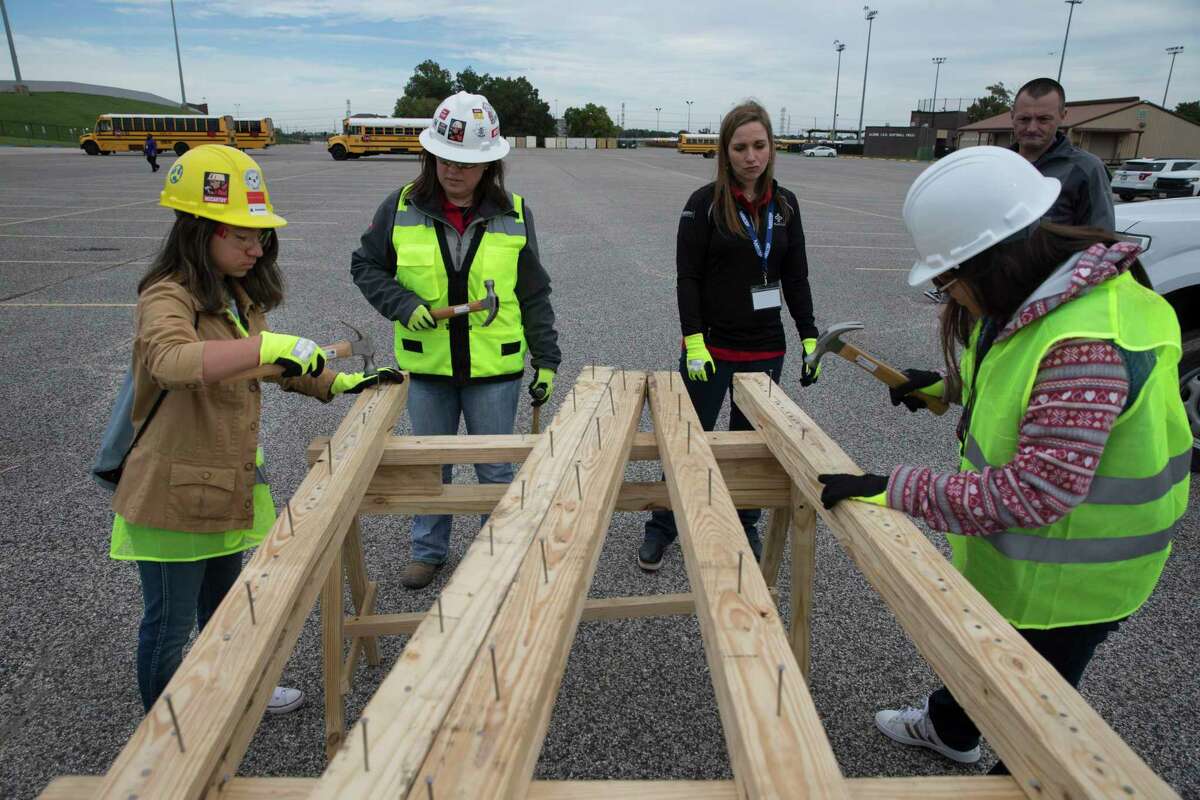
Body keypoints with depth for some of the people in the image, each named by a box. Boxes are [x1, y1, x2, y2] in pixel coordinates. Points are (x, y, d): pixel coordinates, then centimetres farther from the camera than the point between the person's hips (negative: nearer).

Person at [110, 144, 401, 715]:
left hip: (229, 483, 8)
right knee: (171, 622, 12)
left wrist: (339, 383, 10)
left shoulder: (239, 293, 6)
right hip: (175, 493, -8)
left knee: (222, 599, 28)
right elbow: (172, 360, -44)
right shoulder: (168, 297, -22)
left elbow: (271, 364, 19)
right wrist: (268, 345, -50)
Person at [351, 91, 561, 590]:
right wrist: (402, 304, -12)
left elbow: (534, 295, 1)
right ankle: (428, 550, 37)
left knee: (495, 469, 10)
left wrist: (547, 359, 0)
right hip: (426, 364, 2)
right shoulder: (401, 208, -4)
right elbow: (365, 265, 6)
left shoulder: (513, 214, -4)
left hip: (496, 367, -1)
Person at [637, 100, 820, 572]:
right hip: (711, 348, -3)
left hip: (766, 350, 4)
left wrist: (810, 338, 4)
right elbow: (687, 277, -10)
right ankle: (661, 529, 22)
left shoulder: (785, 205, 5)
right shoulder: (705, 203, -8)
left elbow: (795, 278, 8)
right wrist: (694, 343, -16)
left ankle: (745, 527, 33)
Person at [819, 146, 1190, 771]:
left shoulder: (1088, 342, -37)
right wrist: (949, 387, 9)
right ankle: (950, 728, 61)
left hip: (1065, 580, -10)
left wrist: (895, 491, -38)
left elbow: (1036, 491, -38)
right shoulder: (1033, 297, -6)